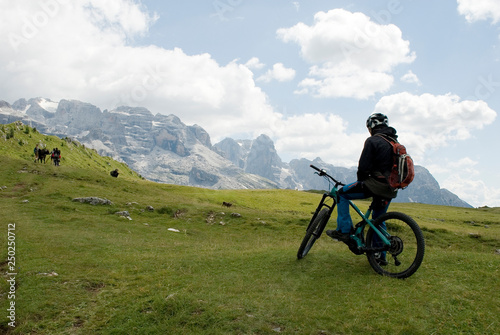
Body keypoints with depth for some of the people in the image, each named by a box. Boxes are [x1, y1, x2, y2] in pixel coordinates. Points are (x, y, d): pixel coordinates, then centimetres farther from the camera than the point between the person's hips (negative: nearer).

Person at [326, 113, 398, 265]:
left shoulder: (373, 141, -9)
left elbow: (364, 167, -14)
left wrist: (361, 182, 6)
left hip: (376, 184, -8)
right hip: (390, 189, 8)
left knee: (342, 193, 7)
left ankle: (344, 231, 3)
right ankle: (380, 255, 24)